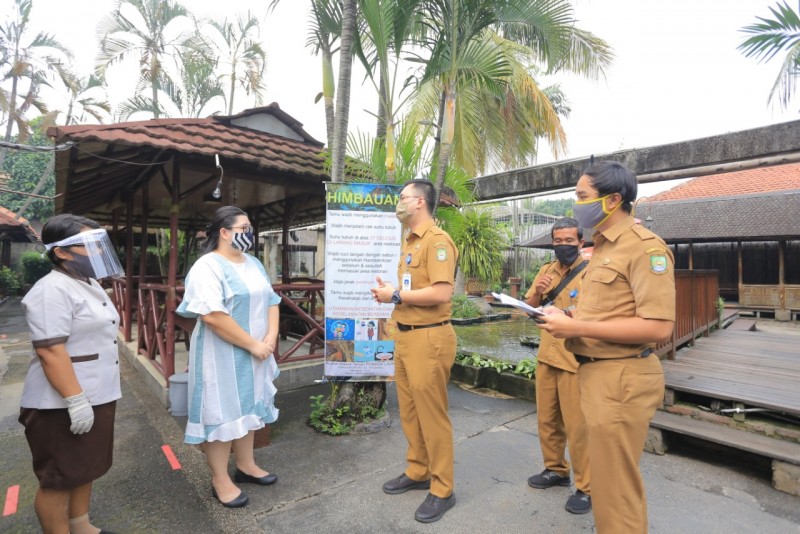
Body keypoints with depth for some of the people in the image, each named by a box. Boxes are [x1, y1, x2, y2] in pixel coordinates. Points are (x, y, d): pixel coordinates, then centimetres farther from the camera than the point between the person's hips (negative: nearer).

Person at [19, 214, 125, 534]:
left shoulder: (89, 285, 11)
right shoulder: (53, 290, -19)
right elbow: (50, 351, -25)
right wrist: (75, 401, -26)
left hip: (95, 397, 10)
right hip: (62, 404, -10)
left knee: (85, 468, 22)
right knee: (58, 478, 8)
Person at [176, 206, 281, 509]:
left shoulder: (253, 263, 10)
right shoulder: (208, 267, -16)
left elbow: (271, 301, 11)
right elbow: (212, 315, -26)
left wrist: (271, 337, -4)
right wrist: (253, 344, -21)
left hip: (255, 354, 8)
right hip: (223, 355, -8)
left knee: (247, 408, 17)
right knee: (222, 413, 4)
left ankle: (245, 466, 34)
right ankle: (220, 480, 20)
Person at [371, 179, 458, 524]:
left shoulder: (437, 240, -13)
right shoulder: (409, 241, 16)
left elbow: (441, 293, -24)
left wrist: (395, 296, -15)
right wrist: (389, 293, 0)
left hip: (429, 338, -9)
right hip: (405, 336, 9)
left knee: (432, 414, 4)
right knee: (410, 411, 19)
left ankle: (442, 490, 22)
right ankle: (417, 472, 37)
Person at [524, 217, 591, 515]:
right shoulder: (546, 271, 9)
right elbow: (530, 309, 11)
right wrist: (536, 293, -8)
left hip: (576, 360, -6)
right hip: (546, 356, 6)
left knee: (577, 425, 2)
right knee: (547, 419, 16)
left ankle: (587, 488, 19)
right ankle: (555, 469, 35)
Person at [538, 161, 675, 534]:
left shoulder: (645, 247, -15)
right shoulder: (602, 247, 14)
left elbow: (658, 327, -23)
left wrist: (576, 327, -23)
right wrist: (568, 321, 5)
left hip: (621, 378, -9)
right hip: (596, 372, 9)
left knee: (615, 485, 6)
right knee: (607, 475, 24)